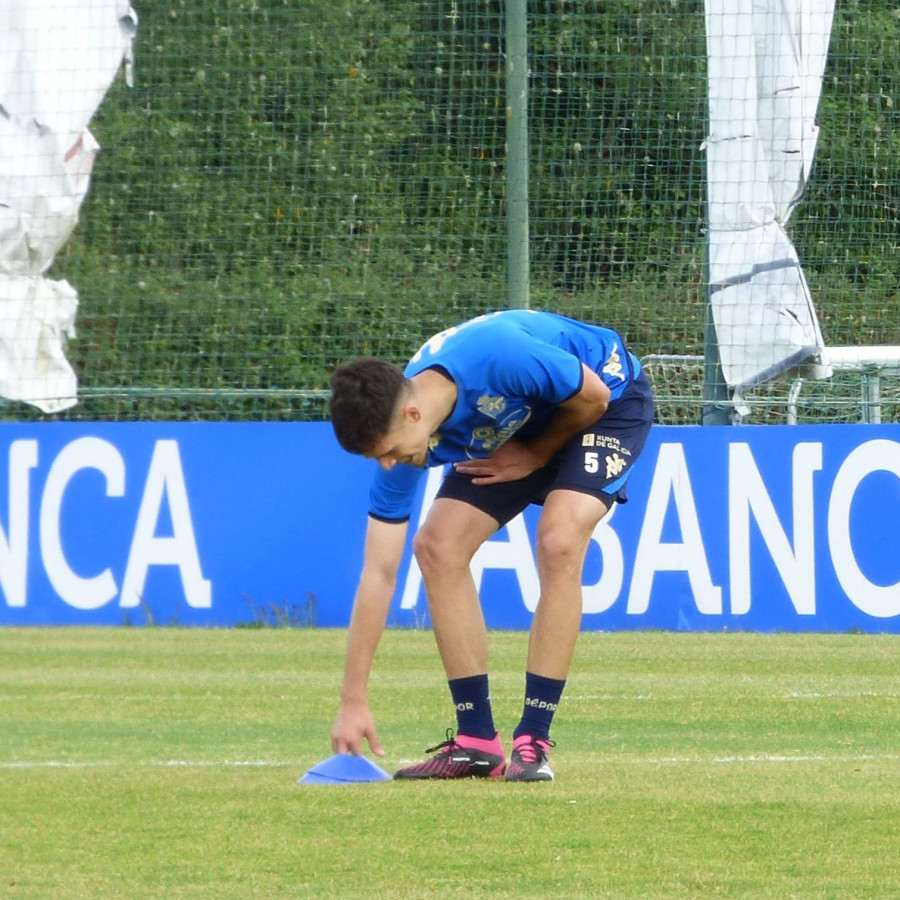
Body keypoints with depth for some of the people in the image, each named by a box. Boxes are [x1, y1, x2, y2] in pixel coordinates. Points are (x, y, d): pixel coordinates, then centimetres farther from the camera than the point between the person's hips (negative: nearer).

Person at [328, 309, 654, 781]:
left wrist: (534, 456, -13)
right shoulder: (394, 426, -22)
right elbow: (378, 574, -19)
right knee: (437, 546, -10)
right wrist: (353, 702, -22)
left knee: (558, 542, -28)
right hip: (518, 425, 6)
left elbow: (593, 395, -23)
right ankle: (477, 742, -2)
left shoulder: (496, 357, -42)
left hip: (611, 401, -6)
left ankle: (533, 743, -22)